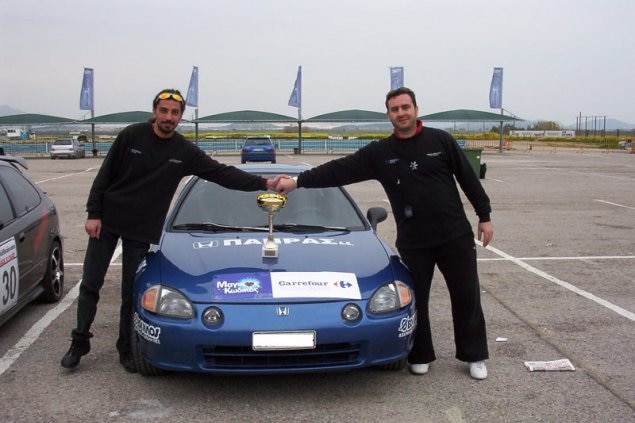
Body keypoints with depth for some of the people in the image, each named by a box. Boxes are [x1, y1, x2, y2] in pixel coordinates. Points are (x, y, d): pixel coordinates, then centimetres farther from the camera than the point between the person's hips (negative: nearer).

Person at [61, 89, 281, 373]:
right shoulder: (131, 136, -9)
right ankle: (79, 342, 20)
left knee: (132, 292, 6)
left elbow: (222, 173, -6)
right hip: (107, 221, 0)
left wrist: (263, 183, -14)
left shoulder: (185, 152, -5)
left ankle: (126, 347, 20)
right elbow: (104, 176, -4)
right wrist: (93, 214, -8)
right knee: (90, 284, 5)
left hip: (143, 231, 1)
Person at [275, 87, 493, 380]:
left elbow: (468, 178, 3)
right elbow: (340, 170, -6)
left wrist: (484, 216, 2)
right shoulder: (379, 153, -1)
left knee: (467, 296, 8)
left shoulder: (441, 140, -2)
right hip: (412, 242, 1)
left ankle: (474, 356, 24)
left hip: (456, 236, -1)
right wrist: (298, 181, -14)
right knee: (416, 300, 10)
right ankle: (420, 356, 28)